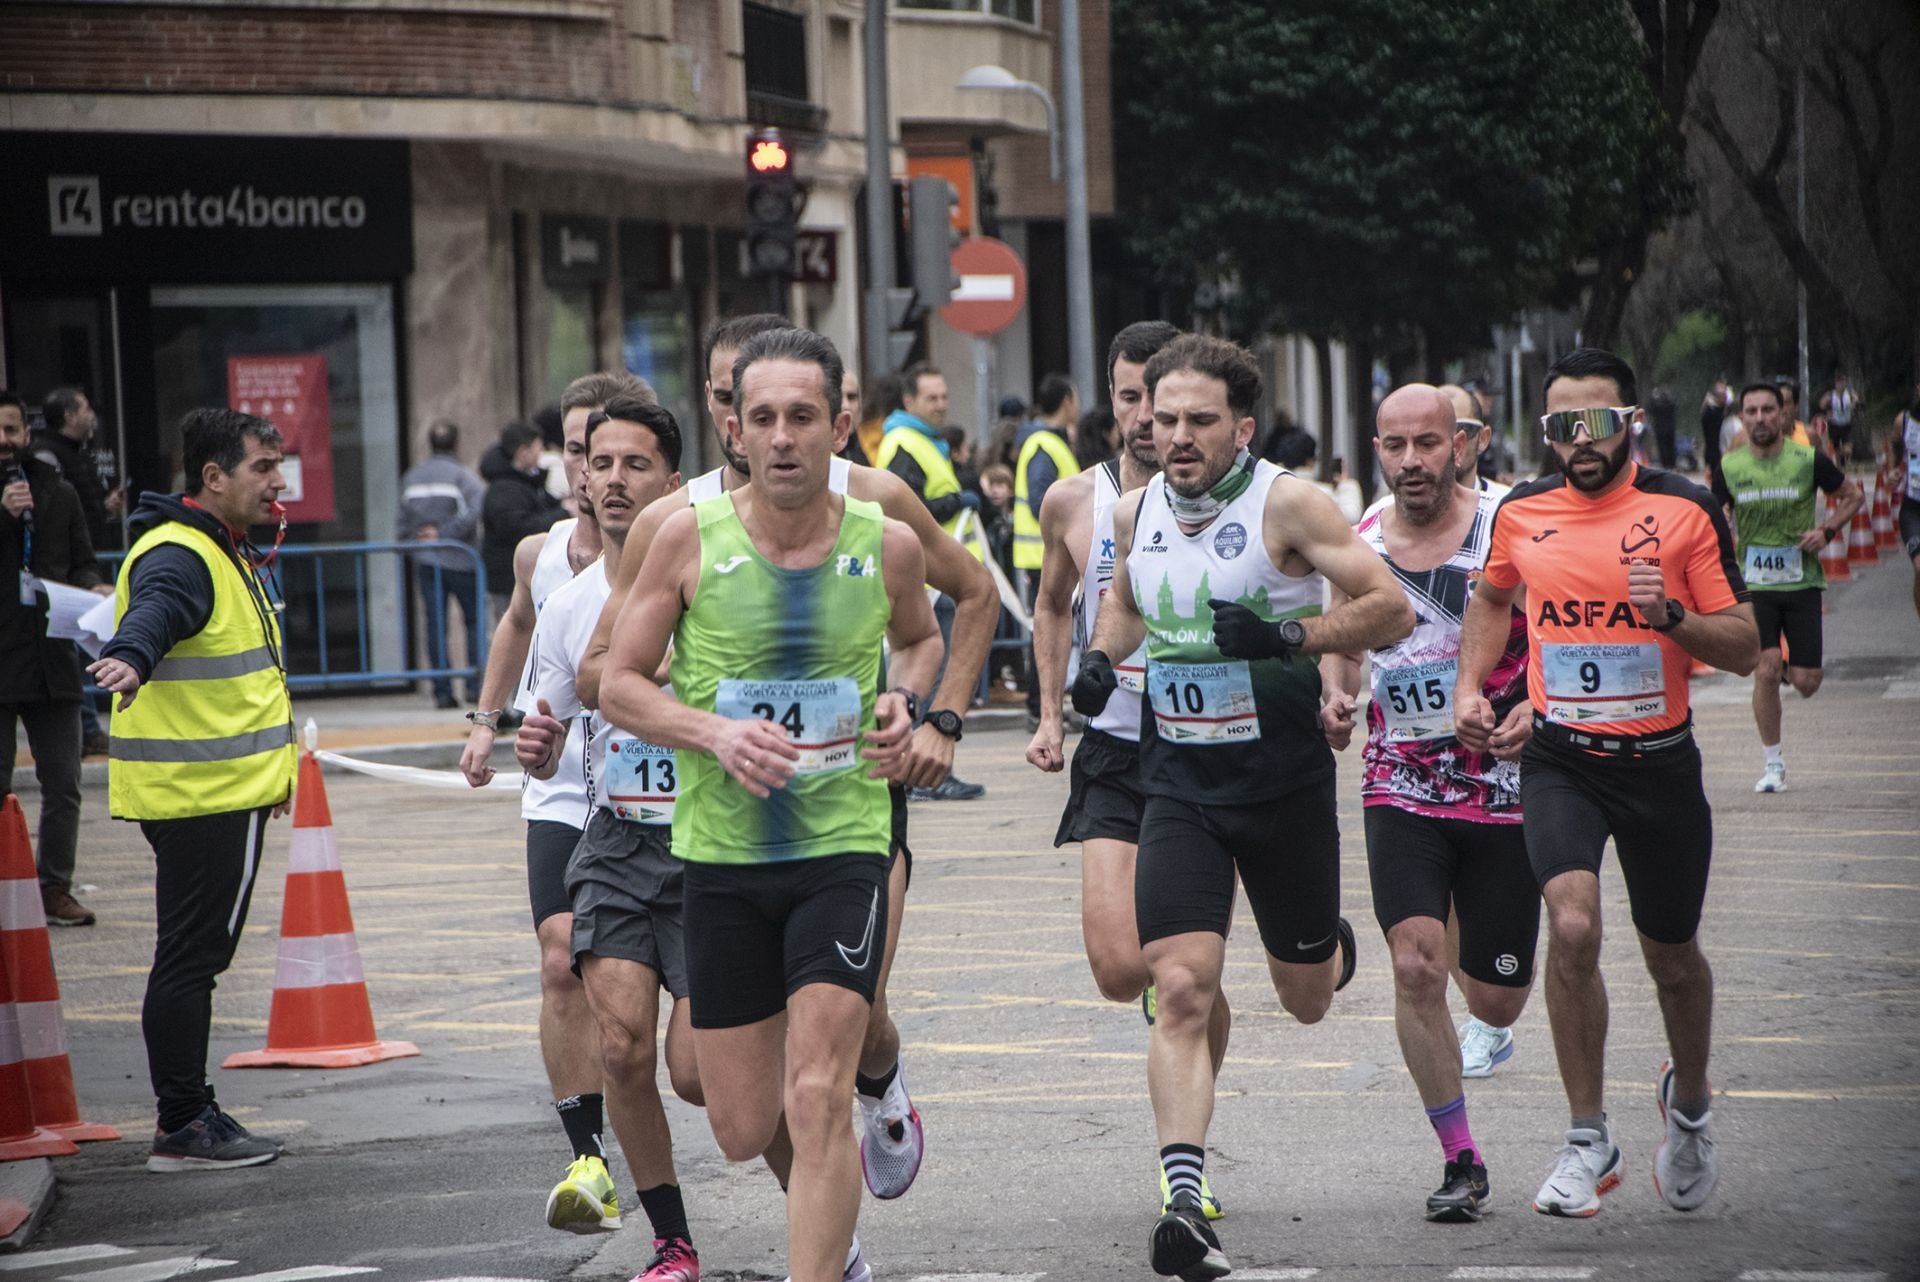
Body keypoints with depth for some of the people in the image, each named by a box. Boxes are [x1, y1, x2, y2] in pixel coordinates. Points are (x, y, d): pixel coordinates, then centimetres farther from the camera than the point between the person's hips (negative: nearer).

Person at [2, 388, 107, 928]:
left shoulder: (58, 494, 12)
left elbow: (81, 563, 17)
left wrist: (93, 587, -5)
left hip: (51, 657, 4)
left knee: (63, 786, 5)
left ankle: (55, 887, 14)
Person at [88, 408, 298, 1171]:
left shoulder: (225, 553, 18)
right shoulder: (178, 557, -16)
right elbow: (154, 612, -40)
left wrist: (272, 765, 41)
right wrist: (132, 658, -62)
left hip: (225, 789, 11)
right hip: (199, 793, -11)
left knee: (197, 955, 15)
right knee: (191, 956, -7)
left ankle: (189, 1116, 21)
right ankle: (182, 1129, -5)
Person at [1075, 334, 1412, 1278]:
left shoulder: (1286, 504, -12)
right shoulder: (1138, 514, 3)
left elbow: (1391, 610, -13)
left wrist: (1291, 635, -26)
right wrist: (1100, 657, 5)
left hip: (1283, 782, -2)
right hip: (1178, 784, 2)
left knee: (1306, 1001, 14)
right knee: (1179, 991, -15)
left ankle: (1330, 946, 52)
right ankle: (1185, 1202, -19)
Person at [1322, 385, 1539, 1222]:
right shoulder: (1358, 546, 0)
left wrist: (1536, 711, -23)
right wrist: (1336, 698, -2)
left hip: (1504, 790, -1)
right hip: (1401, 791, 1)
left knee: (1495, 998, 6)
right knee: (1417, 966, -19)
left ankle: (1495, 1028, 47)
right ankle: (1460, 1161, -5)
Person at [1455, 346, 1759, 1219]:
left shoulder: (1686, 510, -7)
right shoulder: (1521, 512, 1)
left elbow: (1743, 649, -5)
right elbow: (1493, 598, 24)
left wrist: (1670, 615, -23)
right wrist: (1470, 686, 11)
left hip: (1660, 761, -1)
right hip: (1560, 760, 1)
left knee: (1672, 957, 12)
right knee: (1572, 924, -22)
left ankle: (1689, 1103, 43)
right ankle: (1588, 1140, -10)